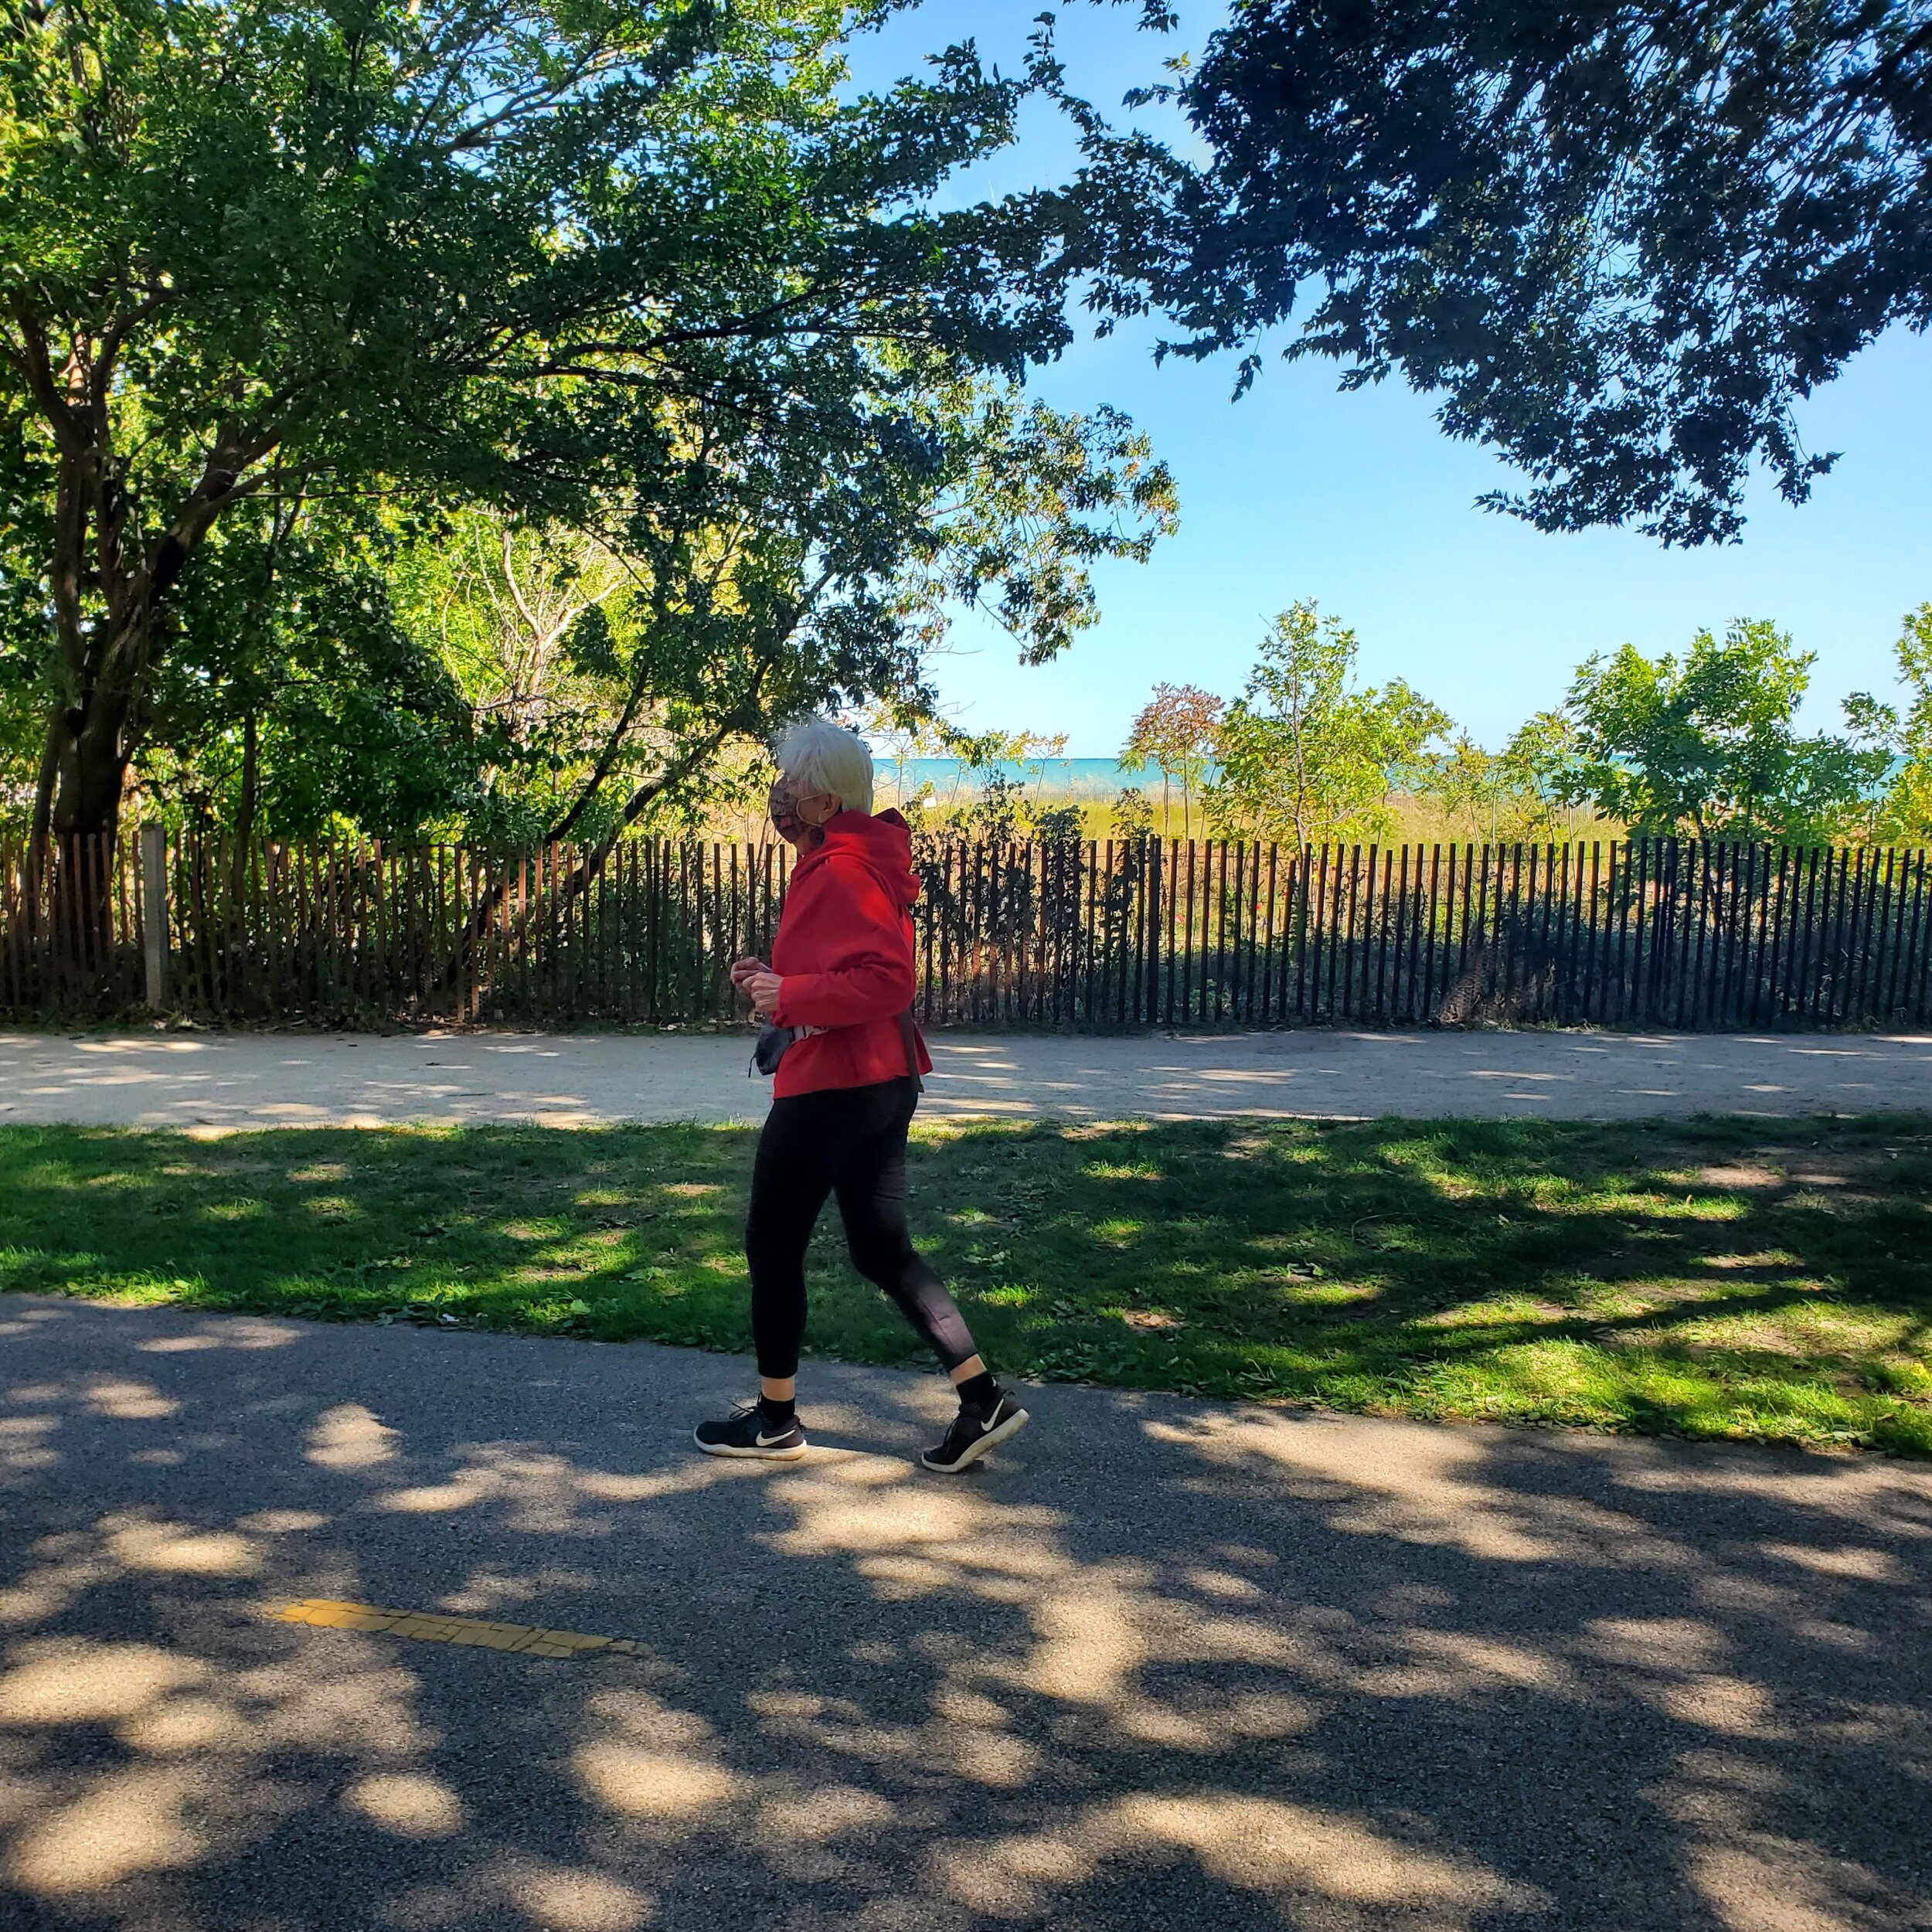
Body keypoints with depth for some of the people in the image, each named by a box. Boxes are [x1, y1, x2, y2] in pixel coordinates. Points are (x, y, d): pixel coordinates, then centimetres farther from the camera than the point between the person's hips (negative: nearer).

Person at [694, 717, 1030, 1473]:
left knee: (772, 1242, 6)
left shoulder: (840, 873, -18)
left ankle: (775, 1419, 21)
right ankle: (984, 1400, 14)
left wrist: (790, 995, -23)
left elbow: (887, 981, -26)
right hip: (881, 1079, 10)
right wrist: (775, 978, 10)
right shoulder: (842, 863, 15)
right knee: (882, 1248, 14)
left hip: (832, 1084, -10)